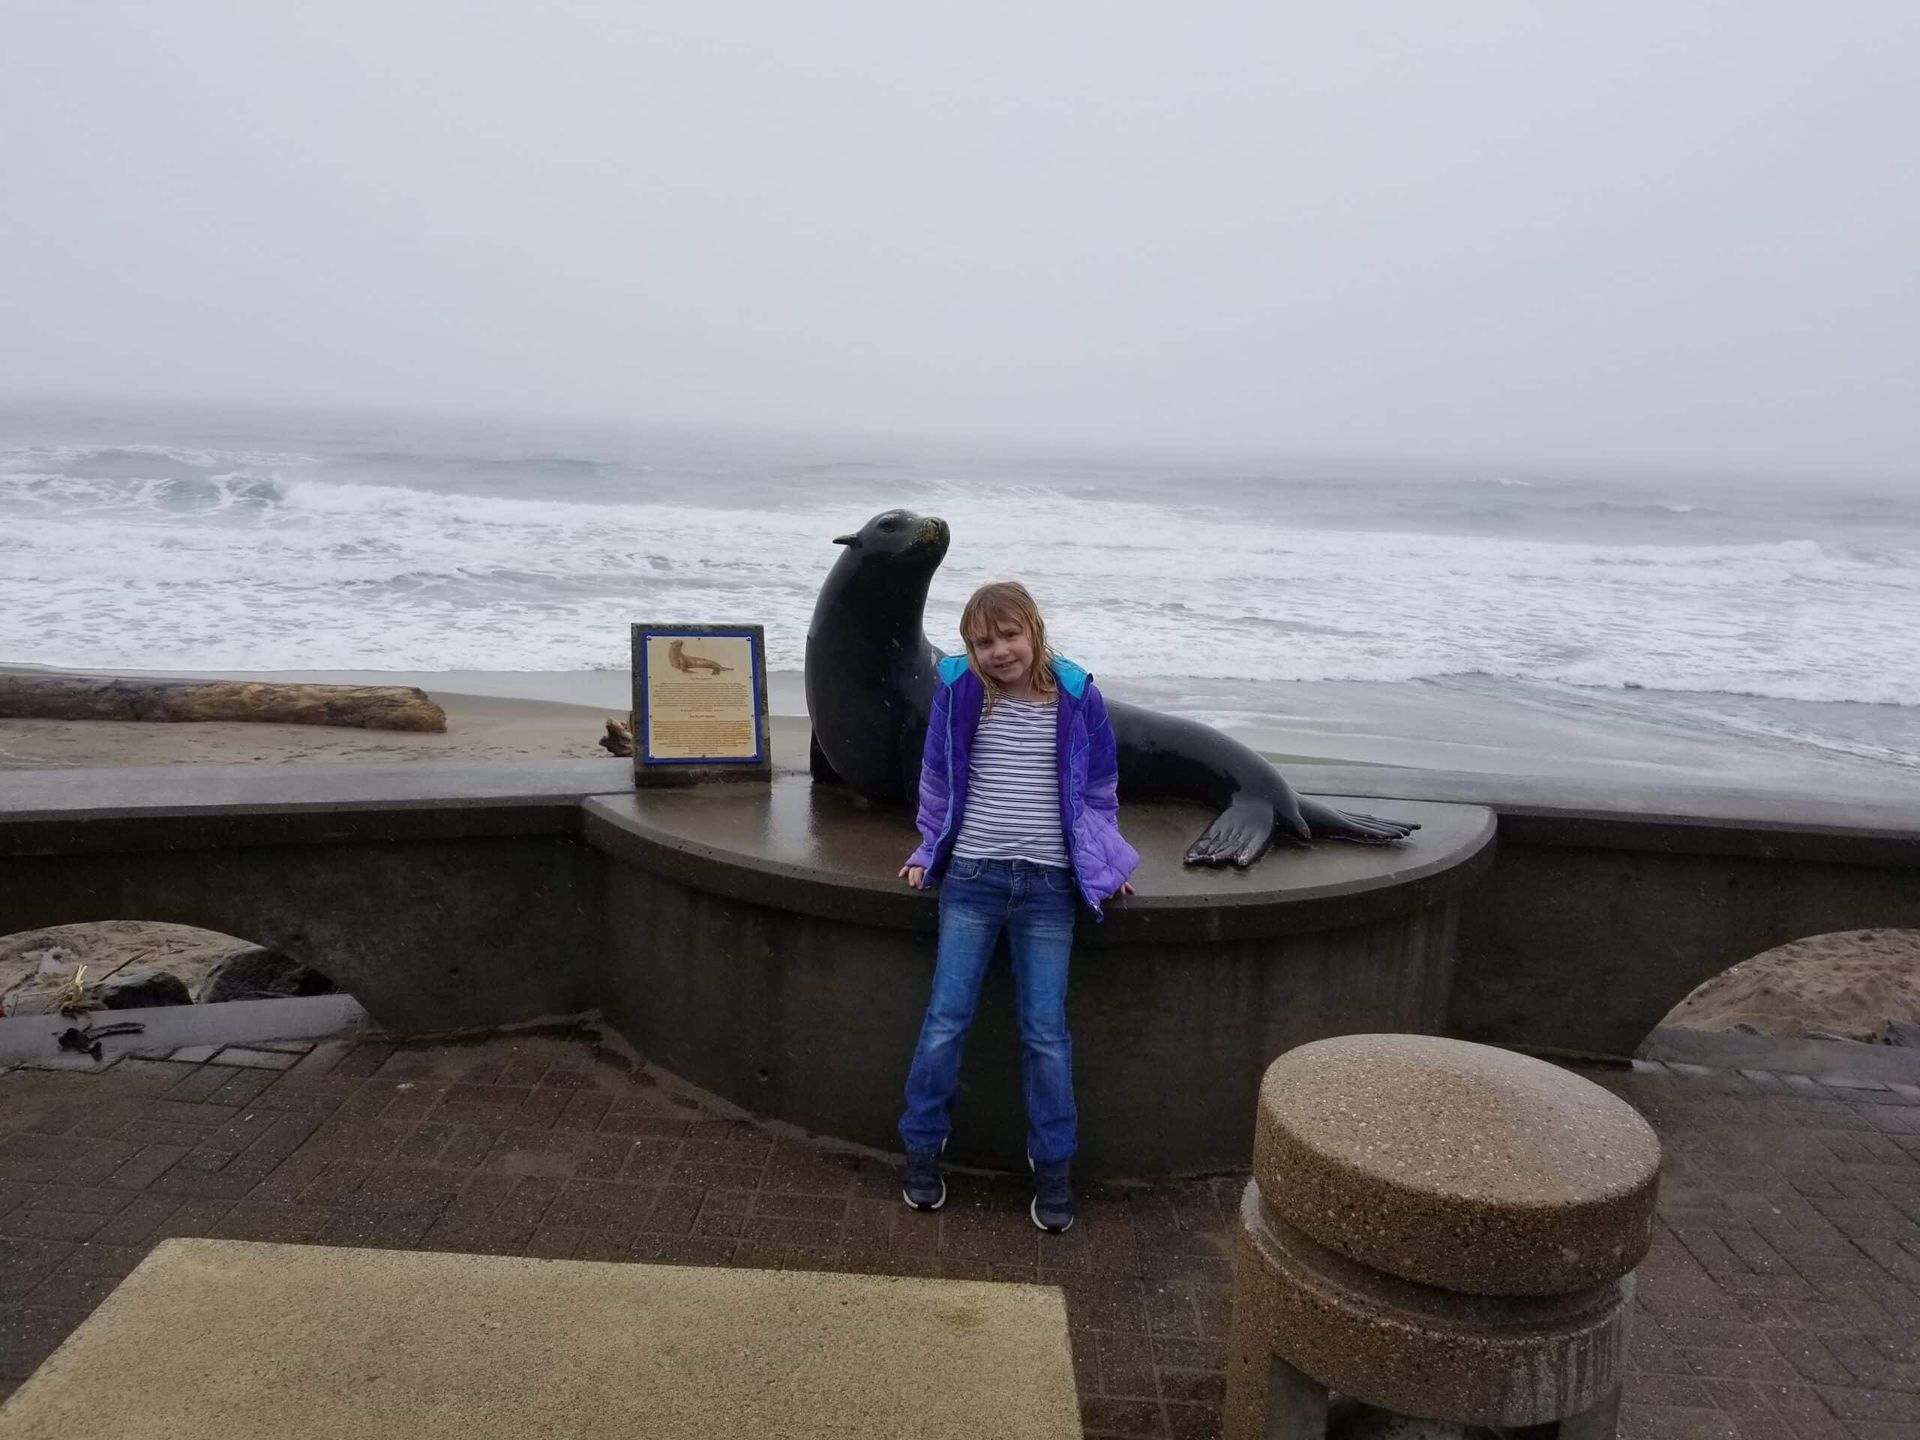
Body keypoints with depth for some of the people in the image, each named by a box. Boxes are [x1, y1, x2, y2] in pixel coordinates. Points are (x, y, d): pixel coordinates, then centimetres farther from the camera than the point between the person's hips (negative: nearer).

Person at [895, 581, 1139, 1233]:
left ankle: (1053, 1168, 18)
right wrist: (928, 851, 12)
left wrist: (1104, 861, 13)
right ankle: (922, 1151, 19)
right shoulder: (959, 692, -3)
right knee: (945, 1020, 2)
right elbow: (937, 779, 11)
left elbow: (1100, 786, 11)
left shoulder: (1077, 697, -2)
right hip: (972, 877, 1)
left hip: (1049, 885, 0)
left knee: (1045, 1032, 3)